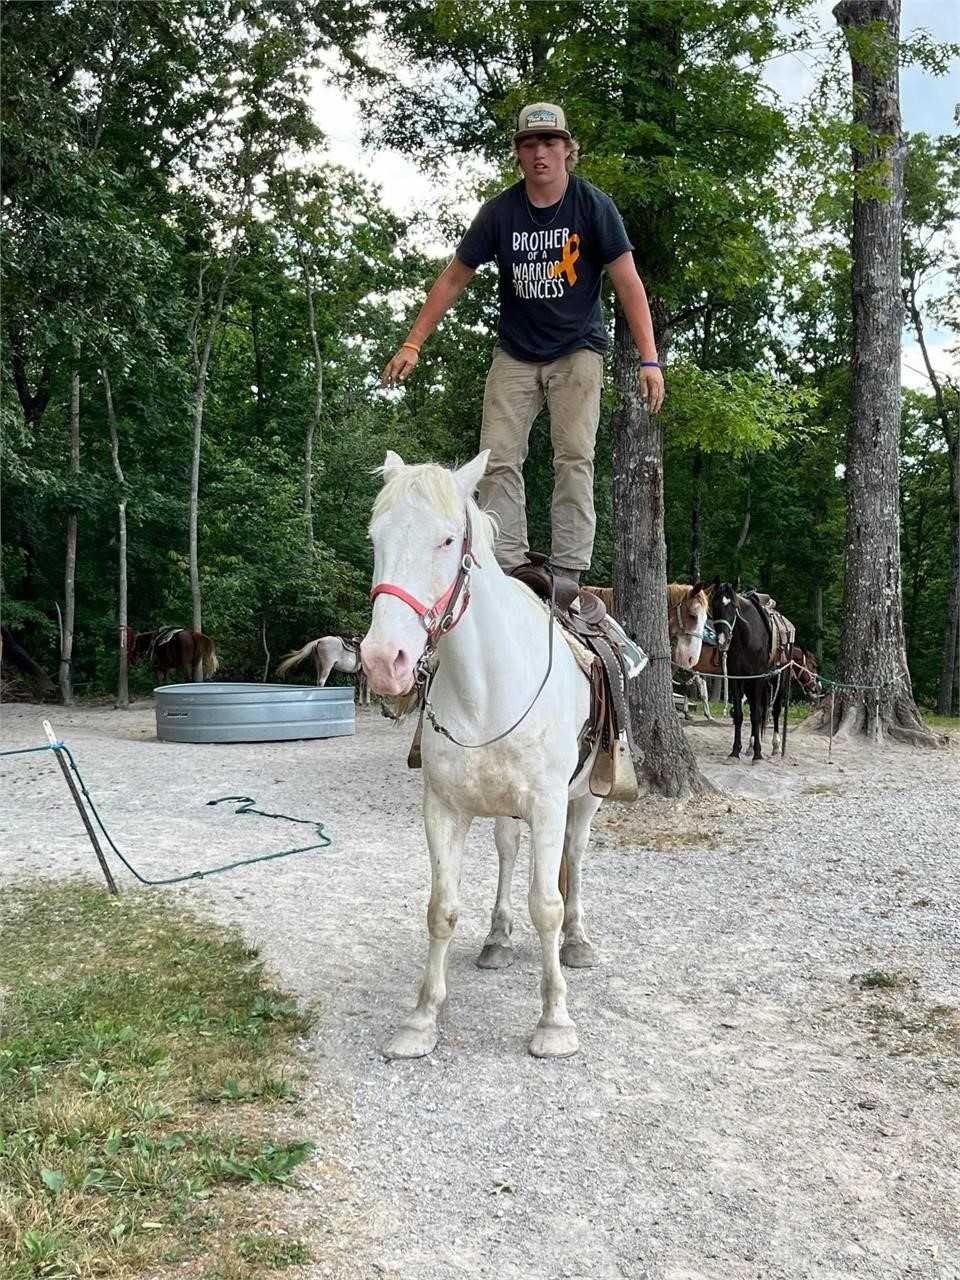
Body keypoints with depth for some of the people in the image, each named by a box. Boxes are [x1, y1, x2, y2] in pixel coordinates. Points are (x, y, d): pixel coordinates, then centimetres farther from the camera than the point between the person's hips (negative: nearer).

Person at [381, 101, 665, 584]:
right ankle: (506, 570, -5)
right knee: (499, 459, -7)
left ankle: (567, 574, -10)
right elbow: (454, 279, 3)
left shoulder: (593, 205, -8)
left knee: (574, 456, -12)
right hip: (515, 353, 2)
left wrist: (649, 359, -19)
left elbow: (628, 283, -10)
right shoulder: (499, 212, -3)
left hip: (577, 350, -2)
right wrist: (412, 345, -2)